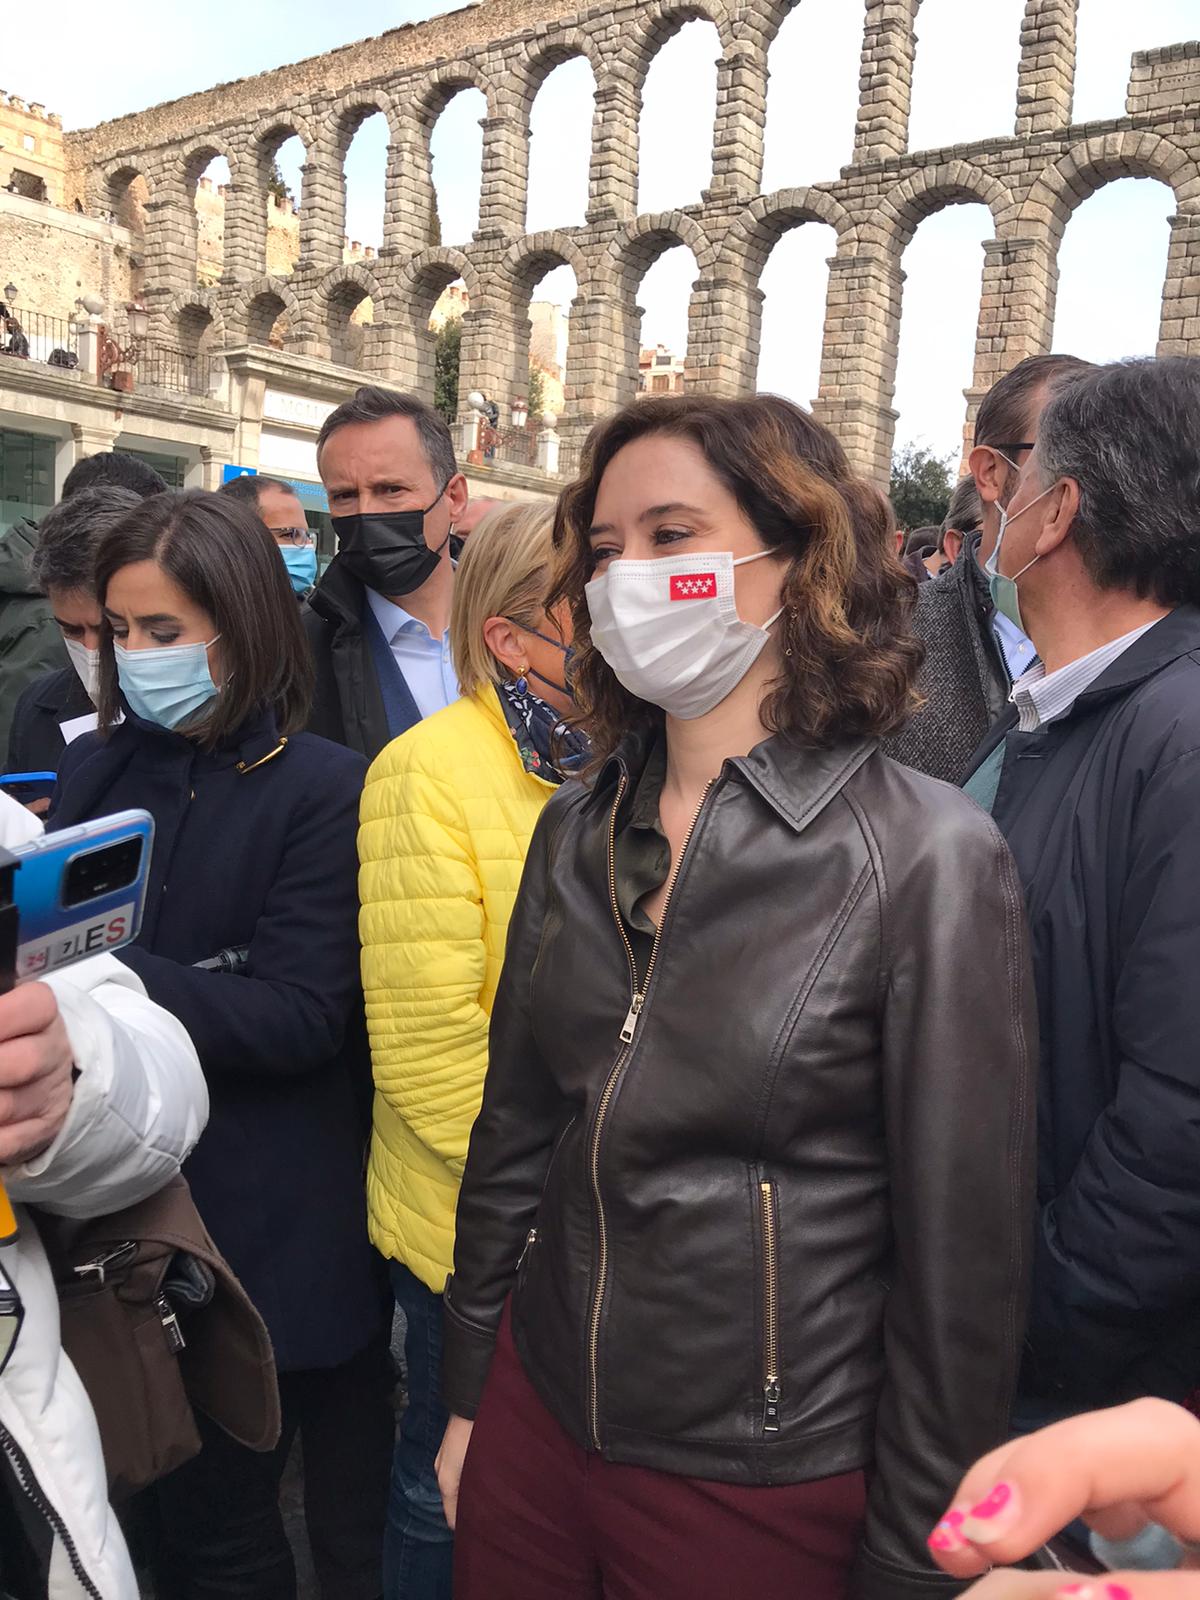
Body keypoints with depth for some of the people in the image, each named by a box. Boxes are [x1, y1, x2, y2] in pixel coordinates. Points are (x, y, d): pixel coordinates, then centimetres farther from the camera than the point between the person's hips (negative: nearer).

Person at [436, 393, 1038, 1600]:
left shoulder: (927, 859, -18)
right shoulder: (578, 830, -2)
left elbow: (963, 1258, -13)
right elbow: (516, 1127, 6)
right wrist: (467, 1394, 10)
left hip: (764, 1486, -4)